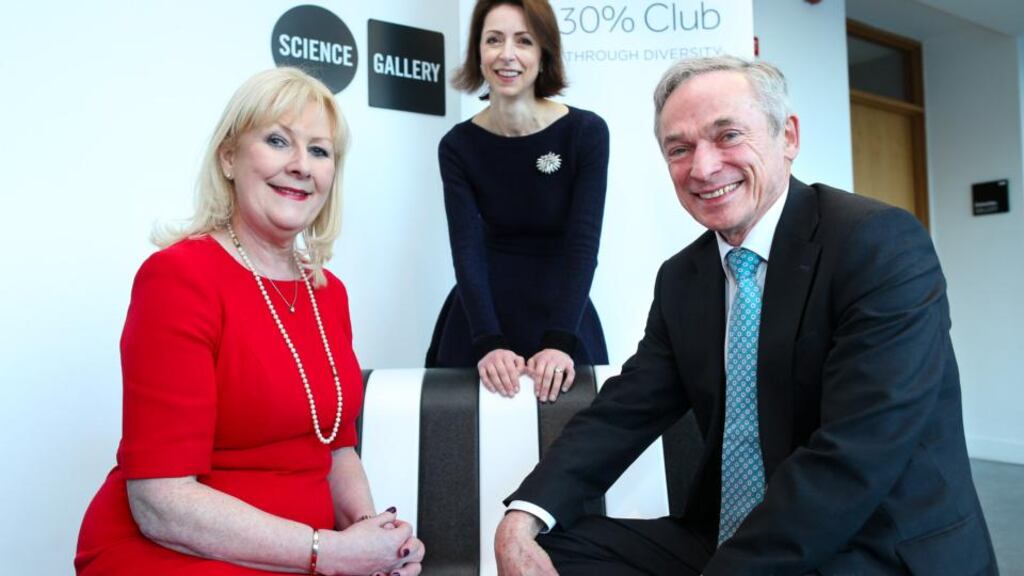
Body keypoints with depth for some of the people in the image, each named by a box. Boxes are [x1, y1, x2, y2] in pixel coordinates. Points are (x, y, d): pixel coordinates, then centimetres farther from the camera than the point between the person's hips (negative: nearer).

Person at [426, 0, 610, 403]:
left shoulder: (586, 132, -10)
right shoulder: (458, 145, -6)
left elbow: (583, 246, -16)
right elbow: (467, 250, -13)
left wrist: (560, 342, -27)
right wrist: (488, 343, -26)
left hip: (562, 318, -1)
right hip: (481, 320, 1)